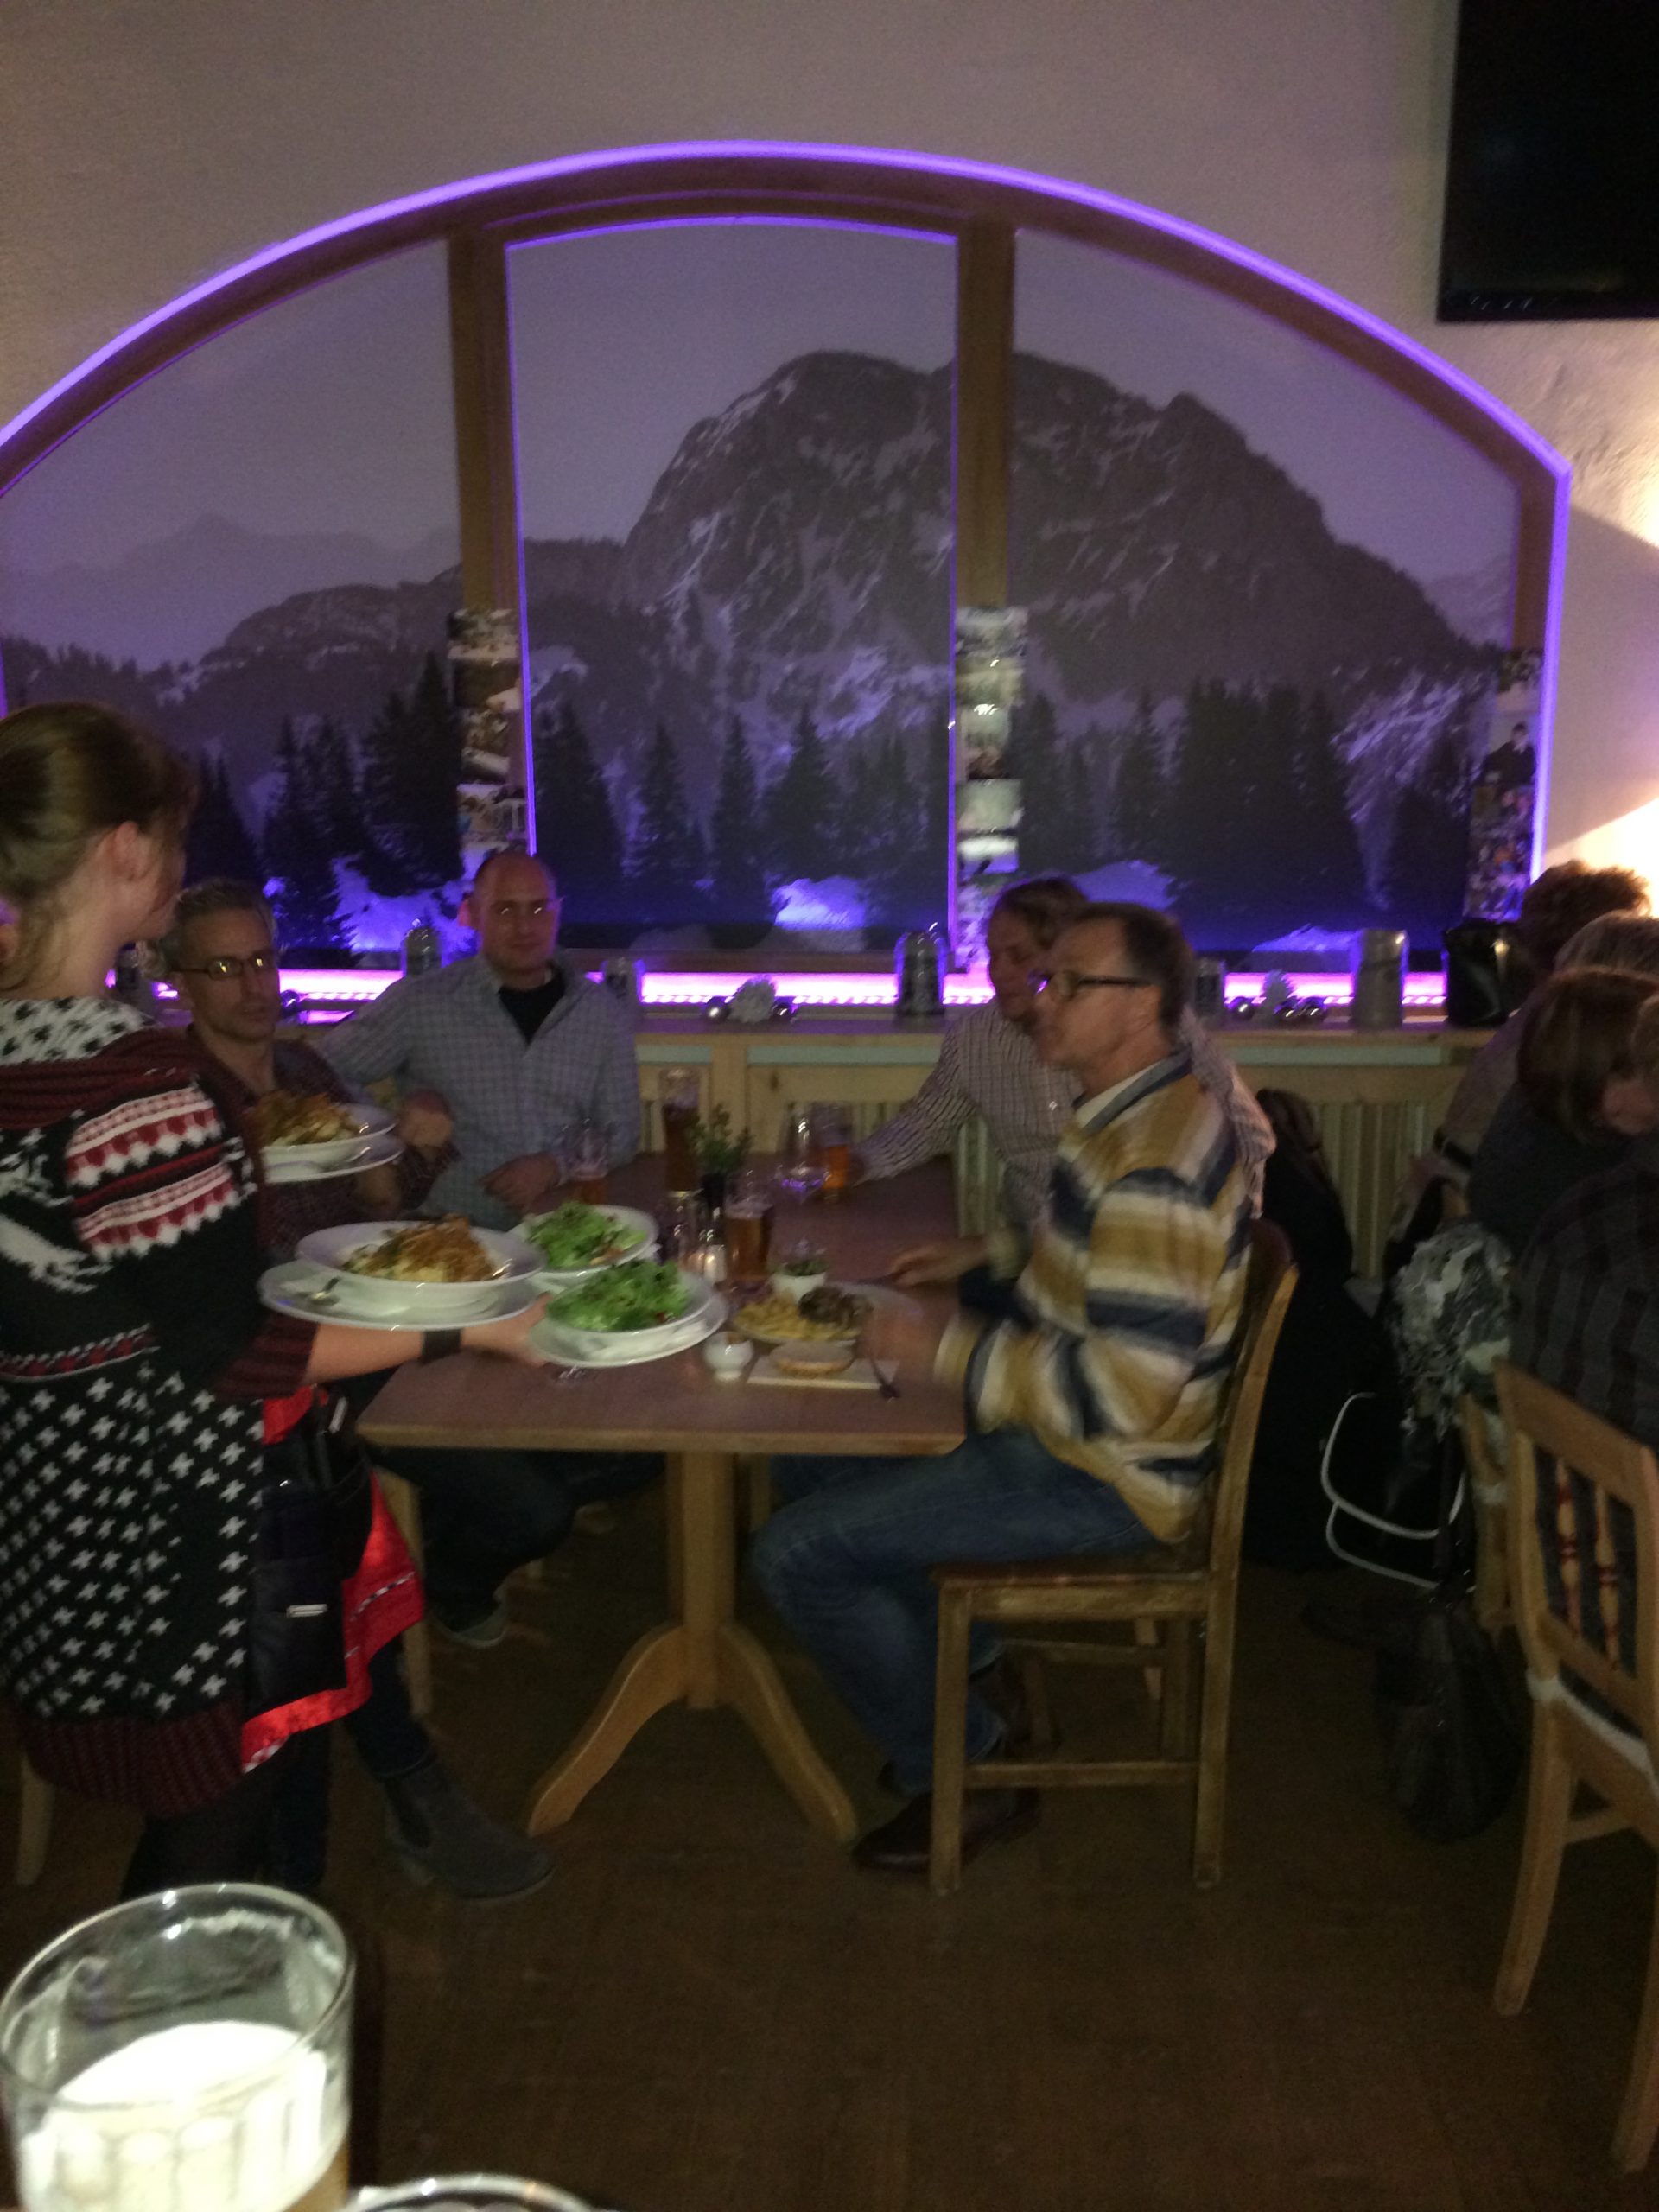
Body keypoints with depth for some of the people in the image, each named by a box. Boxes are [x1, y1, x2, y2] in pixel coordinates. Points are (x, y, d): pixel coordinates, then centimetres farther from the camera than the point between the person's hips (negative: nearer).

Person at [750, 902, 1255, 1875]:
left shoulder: (1156, 1165, -28)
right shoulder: (1135, 1110, 5)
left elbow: (1123, 1393, -31)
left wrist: (947, 1348, -25)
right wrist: (990, 1250, 13)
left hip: (1107, 1474, -10)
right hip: (1061, 1423, 10)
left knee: (796, 1553, -13)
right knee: (808, 1457, 16)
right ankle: (962, 1670, 25)